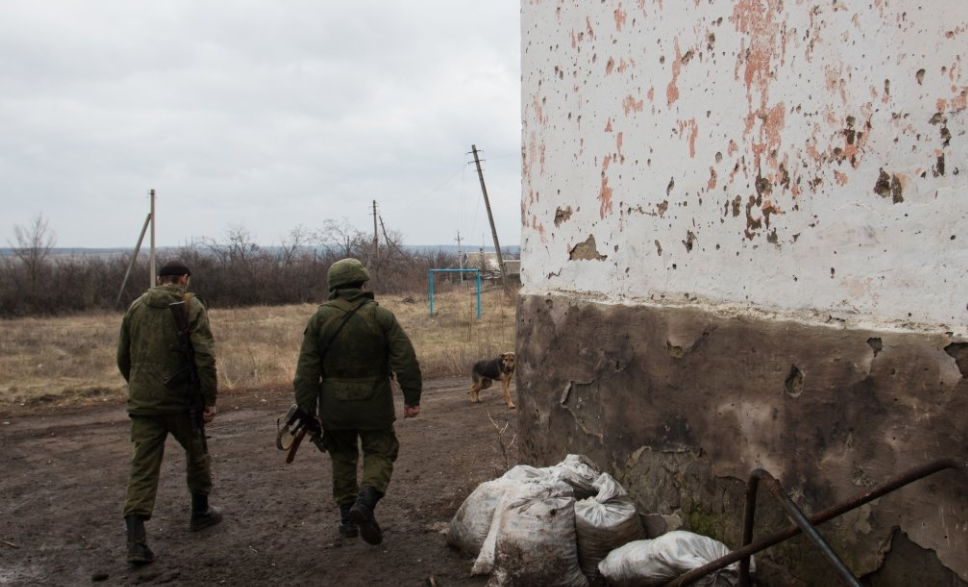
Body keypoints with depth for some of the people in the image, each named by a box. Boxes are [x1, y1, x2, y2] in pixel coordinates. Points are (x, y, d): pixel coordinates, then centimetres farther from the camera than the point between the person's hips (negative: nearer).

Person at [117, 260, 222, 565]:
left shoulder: (136, 306, 8)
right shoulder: (191, 306, -6)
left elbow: (123, 357, 15)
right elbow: (205, 357, -15)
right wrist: (210, 399, -9)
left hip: (142, 402, 4)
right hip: (181, 399, -3)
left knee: (143, 467, 5)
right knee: (196, 454, 19)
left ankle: (136, 540, -3)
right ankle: (200, 512, 34)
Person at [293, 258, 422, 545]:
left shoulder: (320, 318, -2)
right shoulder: (380, 316, -5)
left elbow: (307, 370, -3)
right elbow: (405, 359, -10)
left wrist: (306, 410, 2)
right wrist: (412, 397, -4)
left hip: (335, 406, 2)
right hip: (374, 404, -2)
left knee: (343, 457, 18)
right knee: (380, 453, 10)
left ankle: (348, 518, 20)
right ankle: (365, 500, -15)